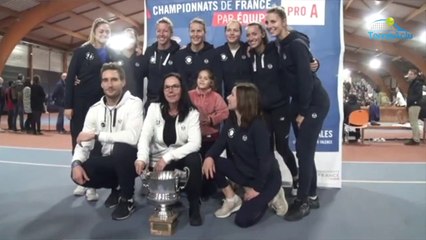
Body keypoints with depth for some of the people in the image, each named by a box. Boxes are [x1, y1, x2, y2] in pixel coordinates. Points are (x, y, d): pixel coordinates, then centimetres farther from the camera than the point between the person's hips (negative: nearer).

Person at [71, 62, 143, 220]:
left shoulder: (134, 103, -16)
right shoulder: (95, 109, 1)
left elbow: (132, 137, -32)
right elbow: (84, 141, -1)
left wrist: (96, 135, -29)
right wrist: (76, 163, -22)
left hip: (128, 160, -5)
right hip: (107, 162, 5)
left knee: (121, 148, -36)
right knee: (78, 174, -19)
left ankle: (127, 199, -11)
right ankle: (116, 188, 13)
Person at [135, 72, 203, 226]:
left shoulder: (192, 113, -8)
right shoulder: (154, 108, -3)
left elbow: (195, 143, -21)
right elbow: (145, 137, -13)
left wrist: (168, 157, -29)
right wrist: (142, 158, -34)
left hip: (182, 158, 0)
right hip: (158, 161, 1)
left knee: (194, 158, -33)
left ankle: (194, 206, -14)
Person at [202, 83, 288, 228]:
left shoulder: (258, 126, -24)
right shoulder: (230, 121, -2)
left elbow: (265, 159, -24)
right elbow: (220, 143, -3)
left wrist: (257, 188, -21)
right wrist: (209, 156, -26)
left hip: (266, 177, -6)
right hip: (243, 171, 7)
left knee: (242, 220, -14)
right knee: (211, 163, -15)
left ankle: (269, 196, 11)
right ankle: (232, 199, 4)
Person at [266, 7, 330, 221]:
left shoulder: (296, 44, -17)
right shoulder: (279, 45, 9)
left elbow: (306, 78, -21)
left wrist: (302, 111, -18)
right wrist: (297, 108, 7)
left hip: (315, 102, -9)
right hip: (299, 101, 9)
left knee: (304, 151, -6)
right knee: (304, 150, 12)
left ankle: (303, 201, 6)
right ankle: (311, 196, 25)